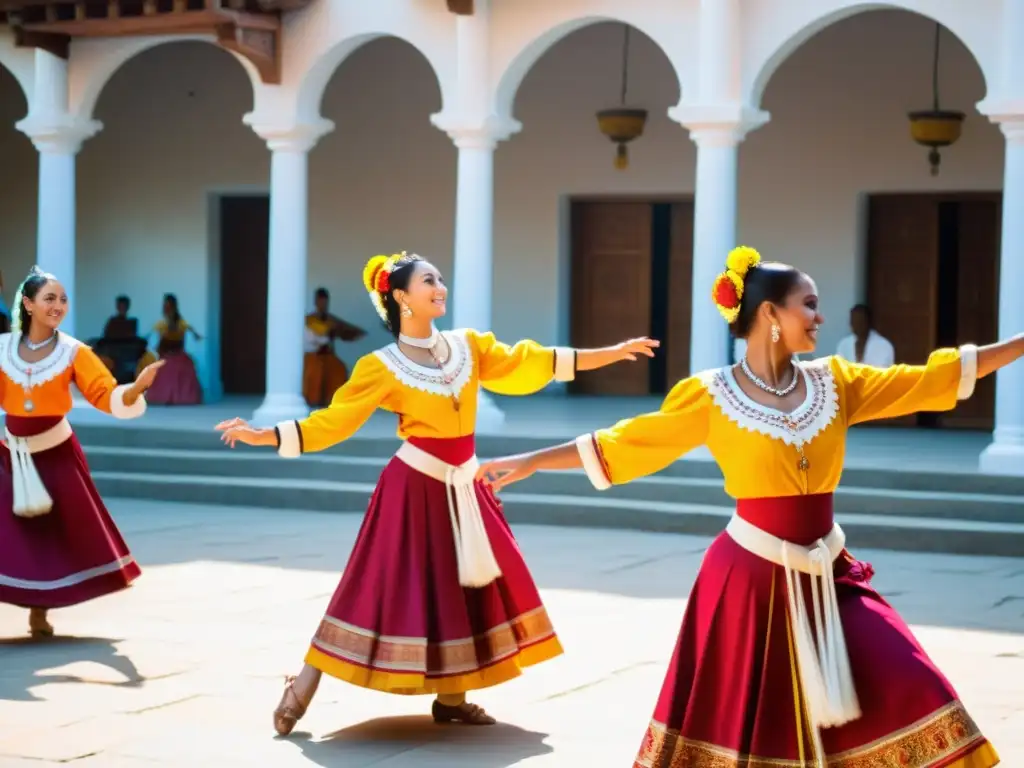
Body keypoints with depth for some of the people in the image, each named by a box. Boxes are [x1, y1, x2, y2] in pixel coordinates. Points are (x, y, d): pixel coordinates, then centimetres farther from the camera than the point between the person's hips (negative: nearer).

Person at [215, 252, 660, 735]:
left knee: (463, 588, 6)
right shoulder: (382, 368, -9)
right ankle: (300, 692, 3)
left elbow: (530, 364, 6)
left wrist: (616, 352, 4)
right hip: (416, 487, -6)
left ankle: (450, 698, 19)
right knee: (389, 589, -5)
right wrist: (262, 435, -17)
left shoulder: (469, 345, 5)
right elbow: (331, 422, -8)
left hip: (463, 487, 6)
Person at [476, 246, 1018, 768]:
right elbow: (620, 444, -1)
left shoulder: (836, 383, 4)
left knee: (904, 702, -5)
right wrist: (529, 462, -3)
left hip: (826, 576, 4)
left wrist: (1018, 345, 6)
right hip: (751, 575, -4)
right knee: (736, 723, 5)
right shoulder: (712, 397, -6)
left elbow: (932, 379, 7)